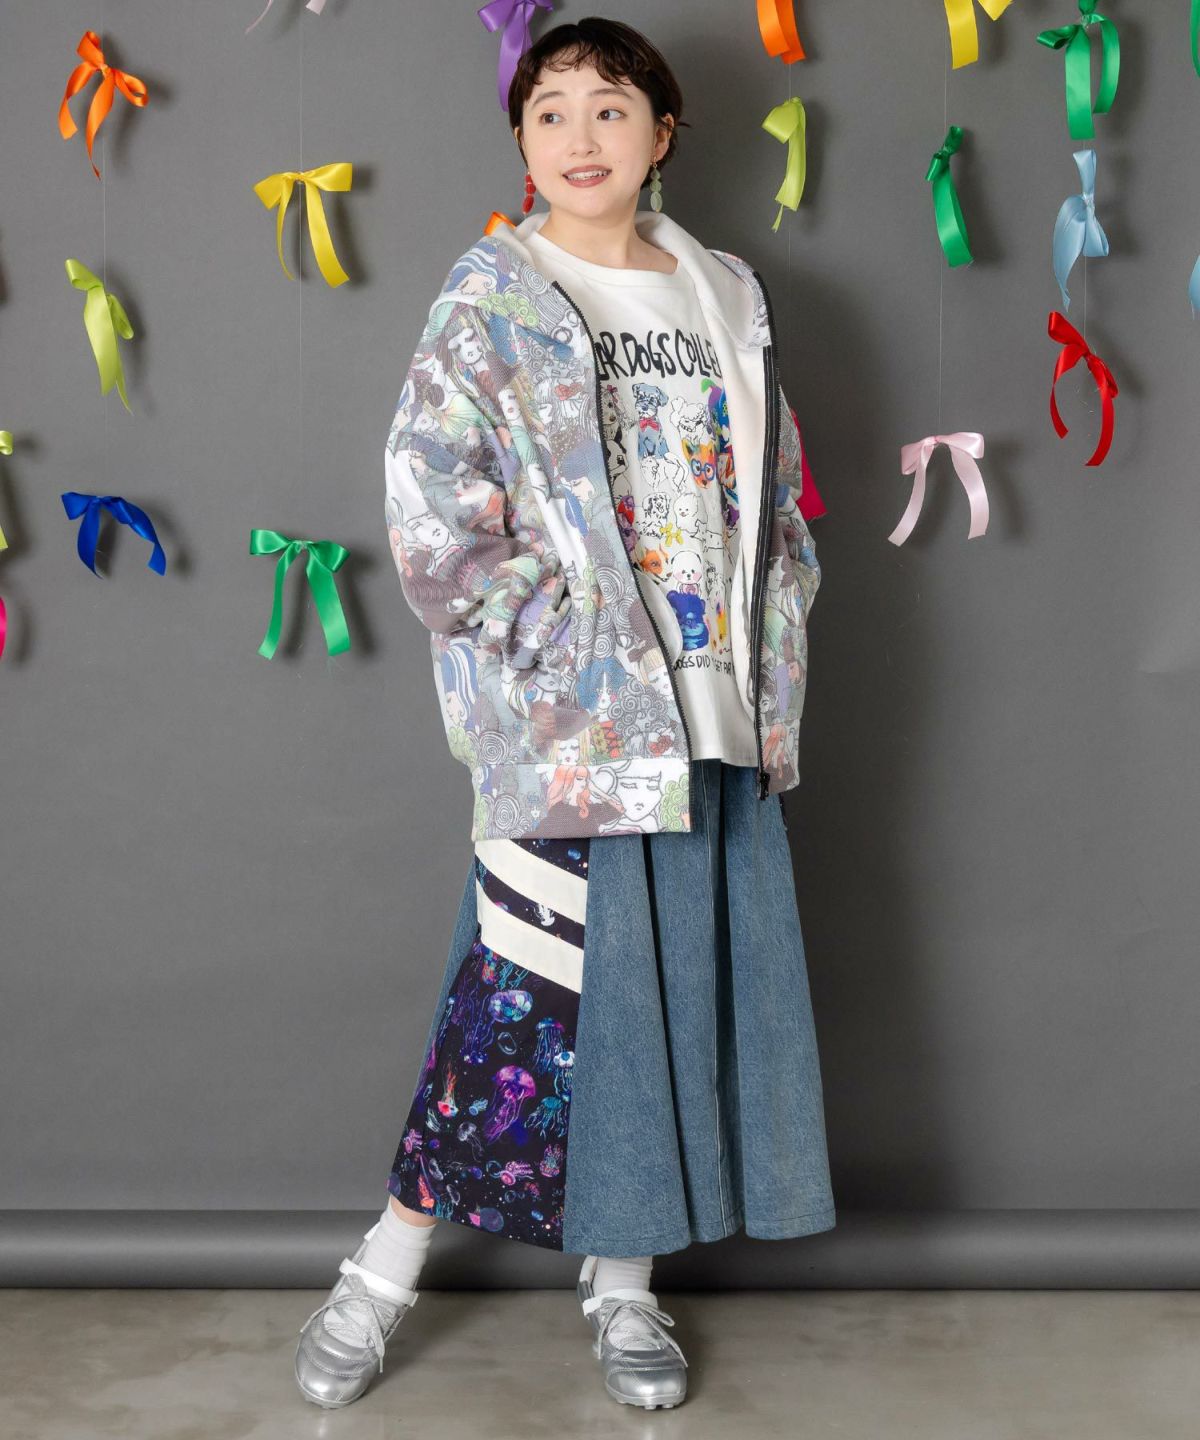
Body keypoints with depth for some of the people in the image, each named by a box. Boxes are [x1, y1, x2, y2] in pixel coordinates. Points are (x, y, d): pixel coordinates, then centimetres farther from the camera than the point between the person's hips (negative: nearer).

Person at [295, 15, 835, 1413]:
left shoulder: (728, 299, 14)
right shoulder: (492, 301, -1)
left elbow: (780, 506, 16)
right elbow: (432, 516, -11)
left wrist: (772, 678, 6)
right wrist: (568, 658, -14)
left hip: (716, 721, 5)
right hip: (562, 727, -5)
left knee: (686, 992, 8)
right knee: (530, 994, -3)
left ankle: (622, 1281, 24)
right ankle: (386, 1269, 15)